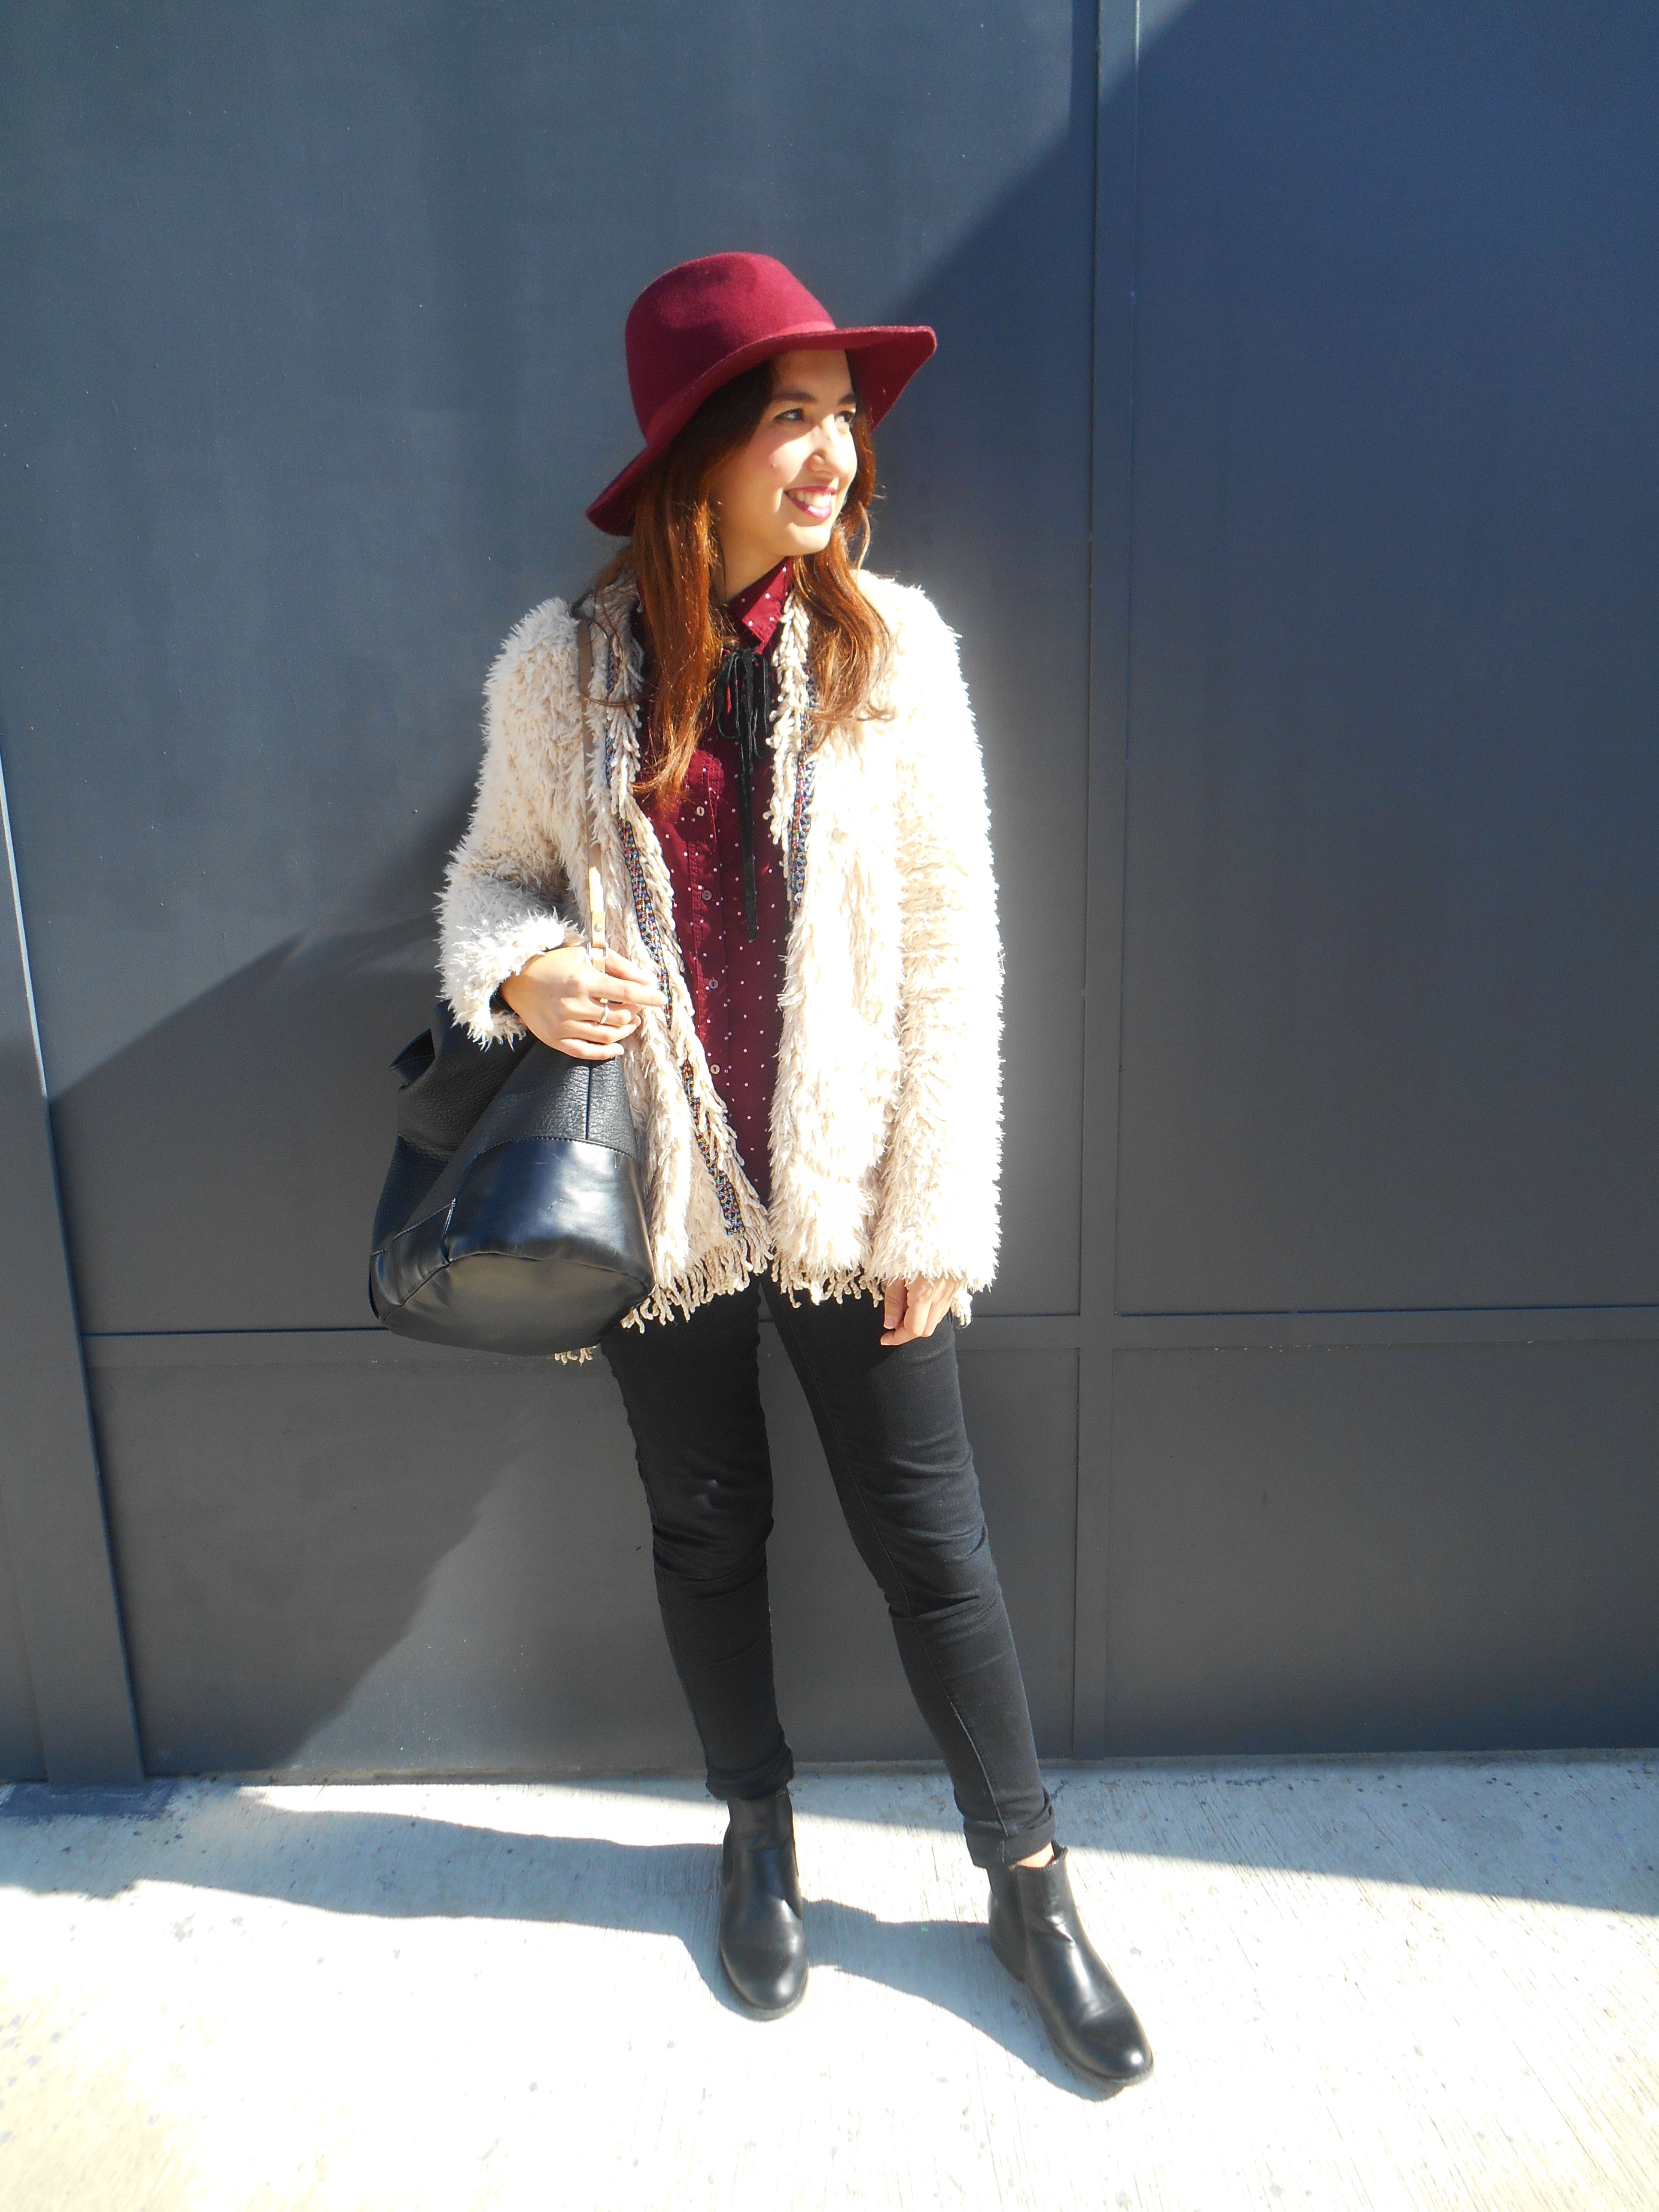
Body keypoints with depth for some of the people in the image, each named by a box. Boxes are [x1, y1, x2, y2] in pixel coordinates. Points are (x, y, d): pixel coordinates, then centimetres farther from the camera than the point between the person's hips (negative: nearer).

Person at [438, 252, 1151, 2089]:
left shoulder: (889, 648, -8)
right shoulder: (559, 666, -6)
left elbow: (951, 950, -6)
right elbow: (490, 877, 7)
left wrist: (935, 1214, -7)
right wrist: (520, 970, -17)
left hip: (849, 1193, -1)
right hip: (661, 1197, 2)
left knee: (931, 1545, 10)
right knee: (707, 1536, 19)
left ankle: (1029, 1884, 36)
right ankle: (757, 1833, 48)